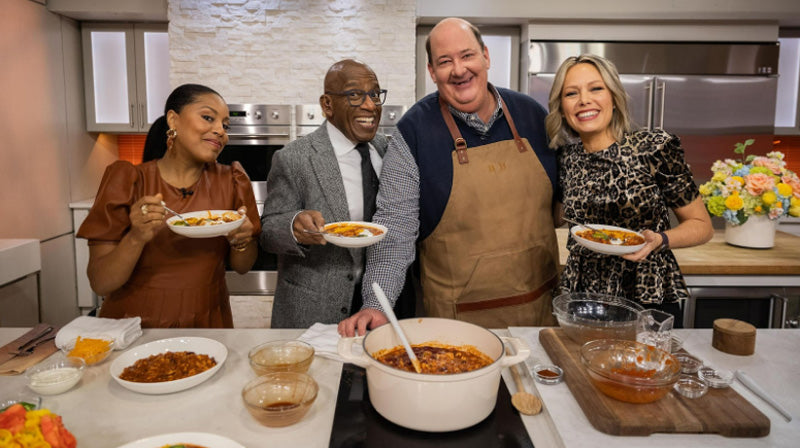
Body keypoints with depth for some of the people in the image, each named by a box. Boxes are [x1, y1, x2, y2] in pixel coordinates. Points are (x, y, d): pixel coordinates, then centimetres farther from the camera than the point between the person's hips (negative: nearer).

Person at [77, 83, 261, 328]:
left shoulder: (230, 181, 2)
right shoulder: (127, 181, -4)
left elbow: (242, 267, 7)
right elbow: (101, 284, -7)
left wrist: (241, 241, -13)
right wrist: (136, 238, -23)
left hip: (207, 324, 1)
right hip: (134, 325, -1)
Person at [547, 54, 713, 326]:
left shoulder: (656, 148, -11)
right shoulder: (566, 158, 0)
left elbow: (702, 226, -3)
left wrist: (659, 240, -21)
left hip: (649, 302, -3)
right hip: (581, 299, 3)